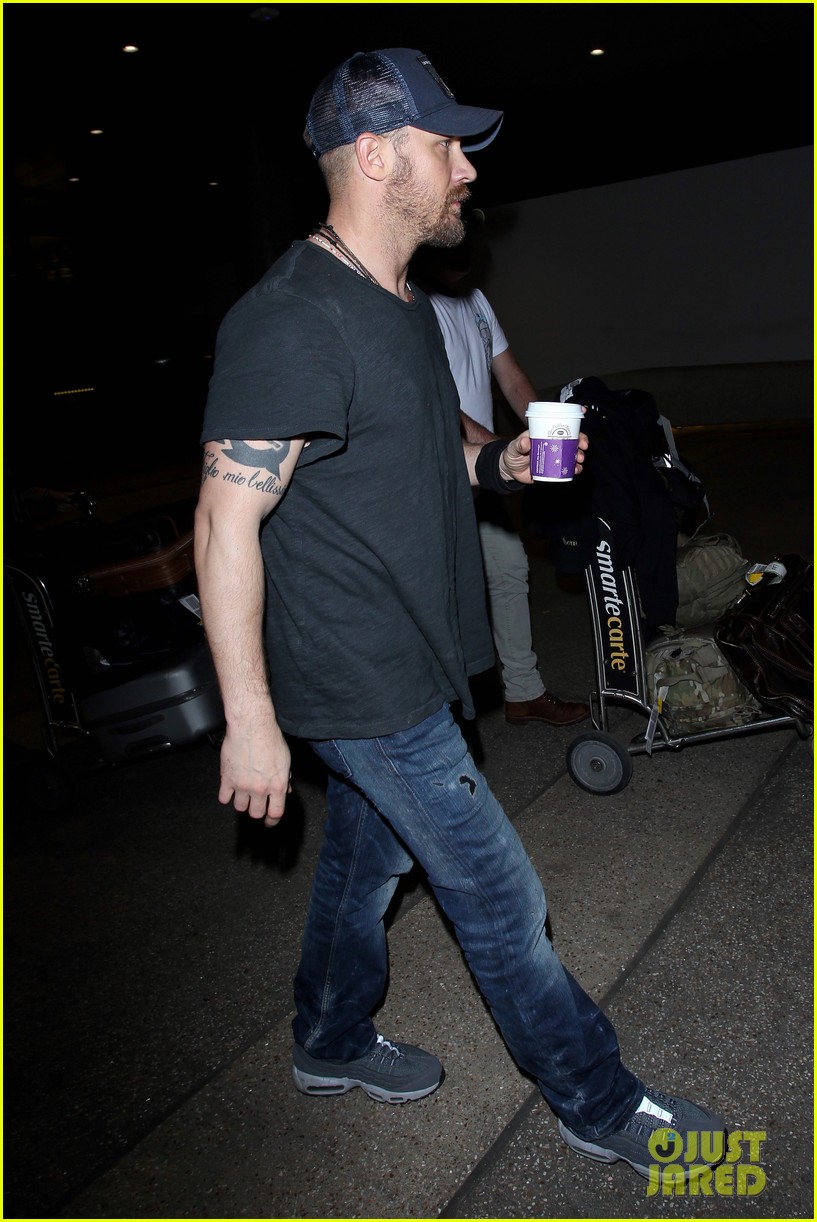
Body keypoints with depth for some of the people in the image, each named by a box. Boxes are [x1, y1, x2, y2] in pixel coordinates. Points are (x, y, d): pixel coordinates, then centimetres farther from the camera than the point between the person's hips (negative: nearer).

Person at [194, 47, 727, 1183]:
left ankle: (331, 1043, 46)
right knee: (499, 896, 4)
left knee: (367, 854, 23)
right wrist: (249, 719, -21)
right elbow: (227, 522, -22)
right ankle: (601, 1103, 26)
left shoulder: (402, 303, 11)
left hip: (403, 665, 9)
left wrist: (491, 462, 4)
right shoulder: (288, 321, -20)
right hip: (362, 684, -9)